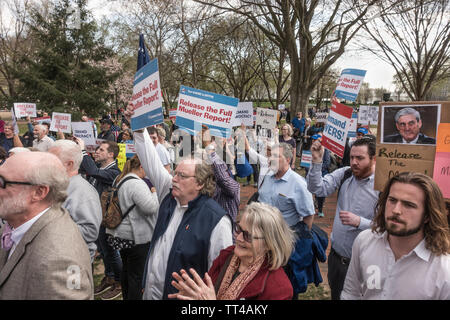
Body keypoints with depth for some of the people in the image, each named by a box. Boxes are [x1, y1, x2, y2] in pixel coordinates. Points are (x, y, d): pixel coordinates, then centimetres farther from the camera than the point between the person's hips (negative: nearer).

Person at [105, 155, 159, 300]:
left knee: (126, 270, 22)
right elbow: (151, 207, -27)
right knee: (137, 274, 1)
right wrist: (155, 193, -11)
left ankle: (126, 297, 36)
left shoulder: (119, 180, 9)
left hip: (121, 234, 10)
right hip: (136, 237, -10)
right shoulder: (137, 184, -22)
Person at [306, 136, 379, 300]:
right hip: (336, 255, 5)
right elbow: (317, 188, -11)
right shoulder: (344, 174, -2)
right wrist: (317, 161, -20)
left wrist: (359, 222, -29)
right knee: (335, 294, 24)